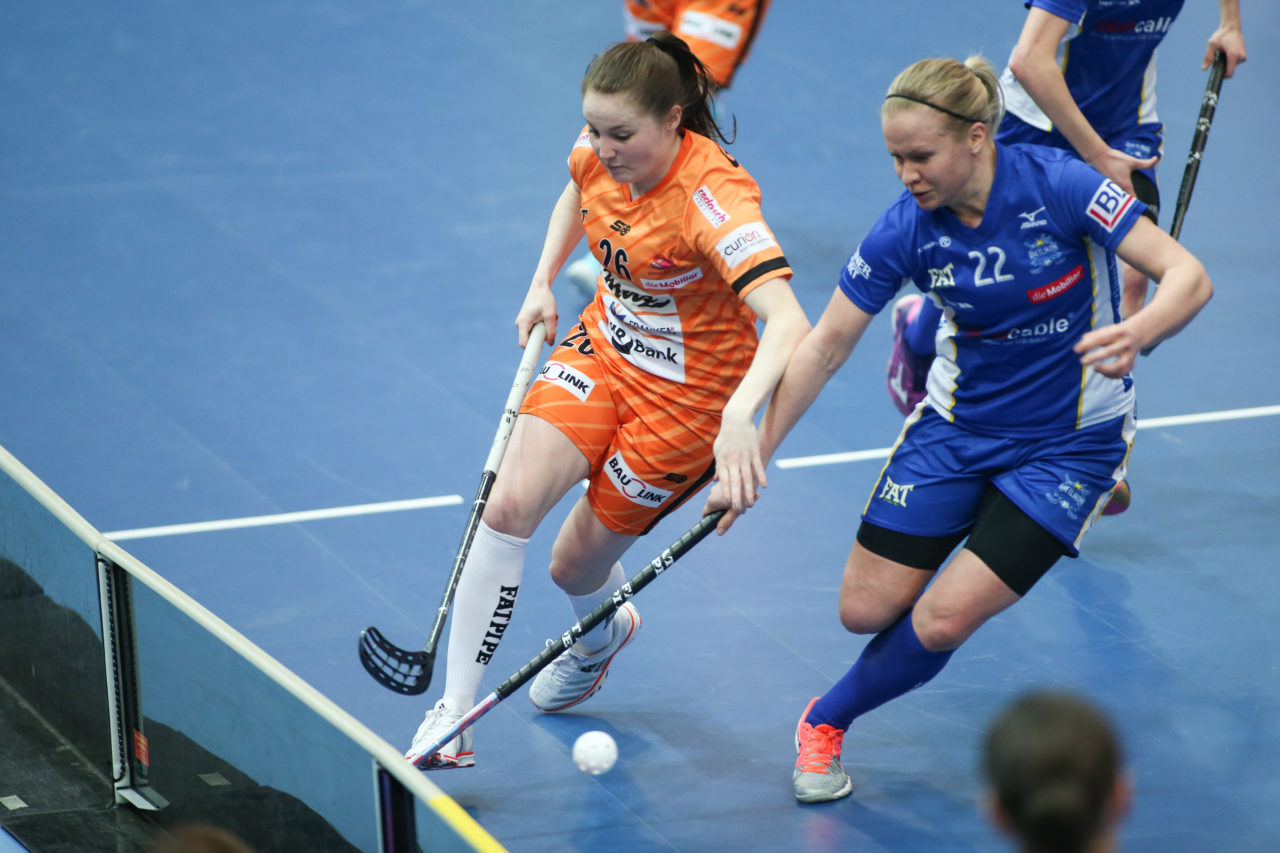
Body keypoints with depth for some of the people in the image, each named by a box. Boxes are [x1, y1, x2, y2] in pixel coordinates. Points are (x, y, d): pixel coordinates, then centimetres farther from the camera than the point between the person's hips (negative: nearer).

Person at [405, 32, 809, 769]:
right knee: (508, 505, -18)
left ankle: (601, 636, 44)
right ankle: (453, 714, -11)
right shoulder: (601, 153, -11)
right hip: (604, 349, 5)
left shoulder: (713, 196, -33)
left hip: (687, 393, -5)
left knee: (576, 568, 4)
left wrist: (739, 419, -62)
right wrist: (543, 283, 8)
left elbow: (788, 322, -46)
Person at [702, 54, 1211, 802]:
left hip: (1070, 443, -3)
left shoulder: (1059, 186, -23)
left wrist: (1139, 332, -47)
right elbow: (824, 347, -6)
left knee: (943, 620, -12)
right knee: (866, 610, -2)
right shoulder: (906, 229, -14)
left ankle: (827, 721, 15)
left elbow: (1189, 277, -25)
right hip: (958, 424, 3)